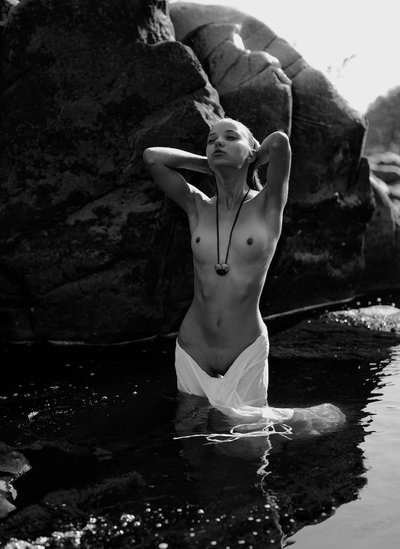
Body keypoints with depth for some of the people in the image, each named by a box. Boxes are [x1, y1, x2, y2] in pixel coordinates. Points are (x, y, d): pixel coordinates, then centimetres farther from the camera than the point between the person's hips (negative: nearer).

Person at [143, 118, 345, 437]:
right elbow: (152, 157, -5)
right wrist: (211, 165, 2)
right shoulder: (198, 208, 1)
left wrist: (248, 166, 1)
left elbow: (279, 141, -19)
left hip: (246, 351, -3)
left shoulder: (268, 205, -5)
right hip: (191, 348, 3)